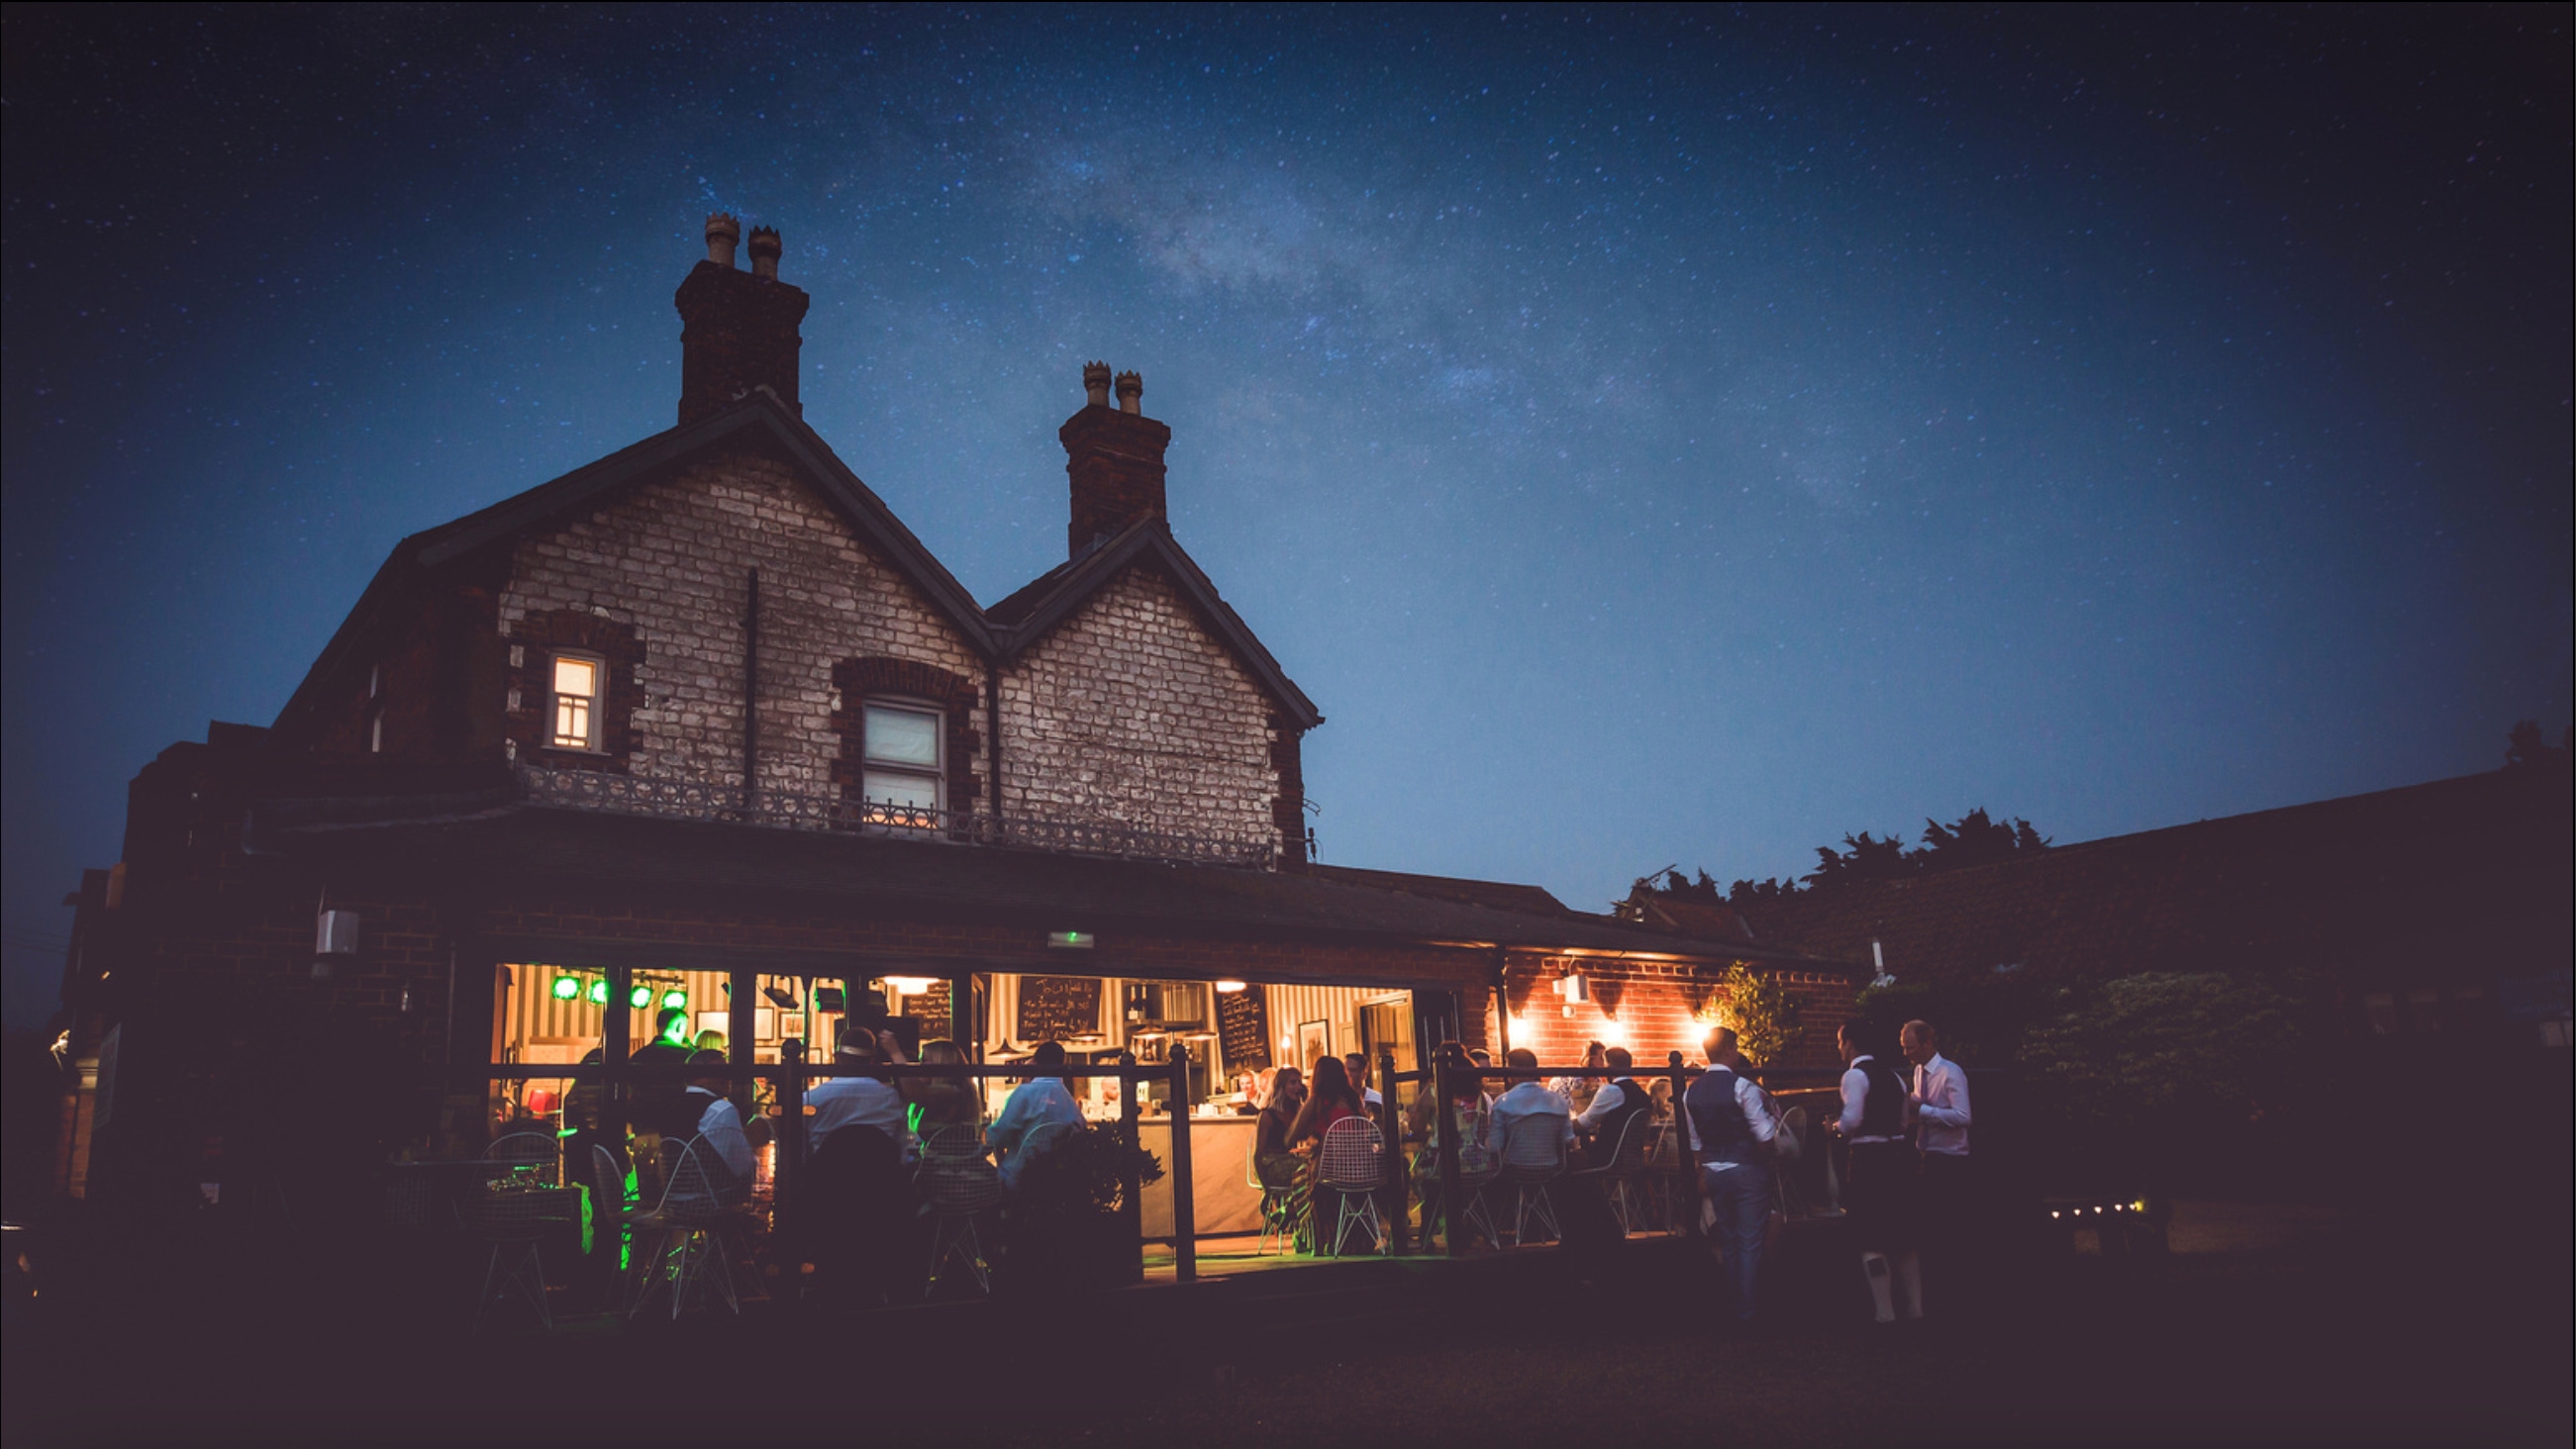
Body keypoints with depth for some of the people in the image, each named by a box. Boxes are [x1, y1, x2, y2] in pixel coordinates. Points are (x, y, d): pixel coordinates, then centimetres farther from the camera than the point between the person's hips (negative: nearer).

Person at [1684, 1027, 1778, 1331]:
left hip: (1714, 1172, 6)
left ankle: (1730, 1312, 20)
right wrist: (1765, 1157, 3)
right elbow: (1765, 1135, -15)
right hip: (1747, 1170, -6)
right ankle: (1745, 1315, 1)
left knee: (1727, 1243, 15)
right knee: (1749, 1243, 0)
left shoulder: (1691, 1093, 4)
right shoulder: (1742, 1086, -15)